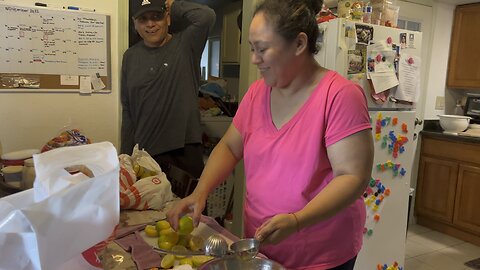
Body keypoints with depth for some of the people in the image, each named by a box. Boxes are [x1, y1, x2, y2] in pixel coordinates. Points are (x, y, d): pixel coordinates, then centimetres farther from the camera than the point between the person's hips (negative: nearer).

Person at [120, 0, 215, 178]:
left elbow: (206, 16, -23)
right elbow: (127, 110, 12)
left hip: (186, 150, -3)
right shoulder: (130, 57, 9)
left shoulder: (185, 45, -2)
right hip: (145, 152, 3)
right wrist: (125, 154, 10)